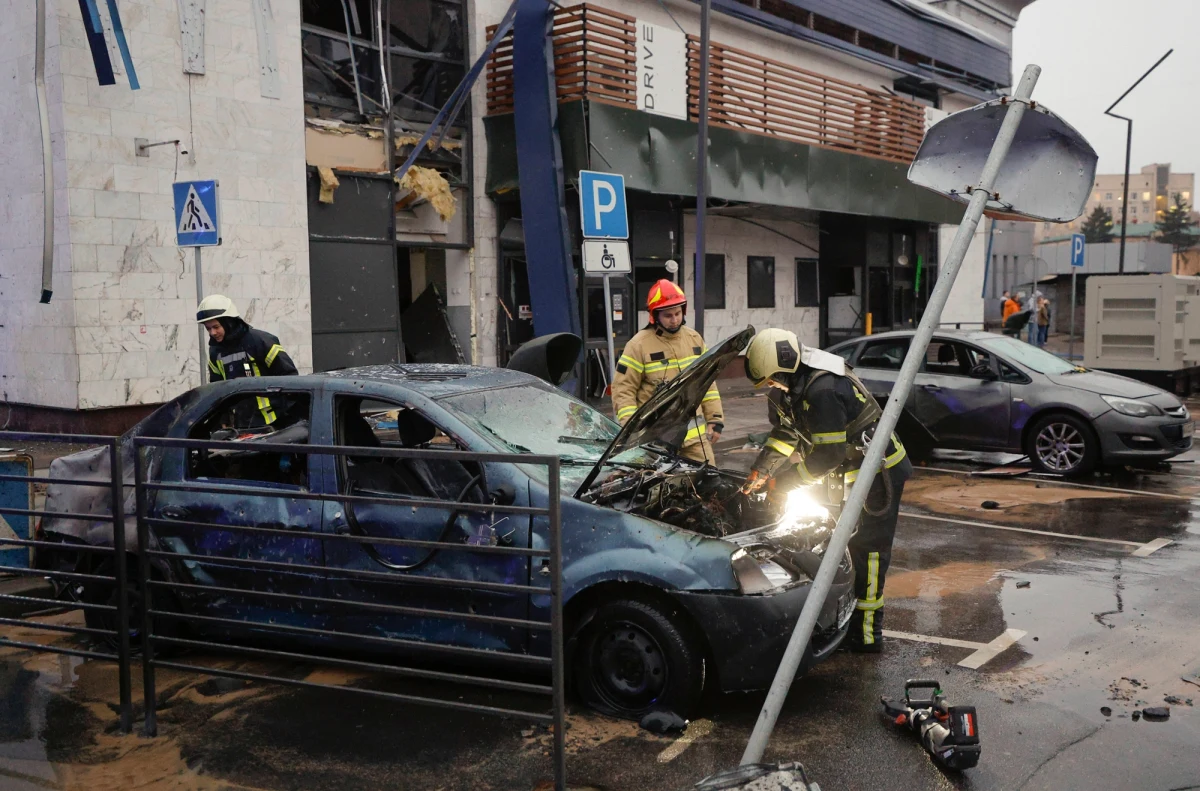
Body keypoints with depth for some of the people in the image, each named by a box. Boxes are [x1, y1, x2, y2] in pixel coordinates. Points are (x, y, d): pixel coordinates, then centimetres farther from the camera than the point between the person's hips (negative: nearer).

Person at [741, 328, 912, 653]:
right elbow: (786, 432, 14)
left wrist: (787, 479, -17)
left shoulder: (823, 390, -30)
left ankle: (867, 635, 4)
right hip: (847, 472, 10)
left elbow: (830, 454, -28)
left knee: (865, 551, -4)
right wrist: (762, 468, 5)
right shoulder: (796, 383, 3)